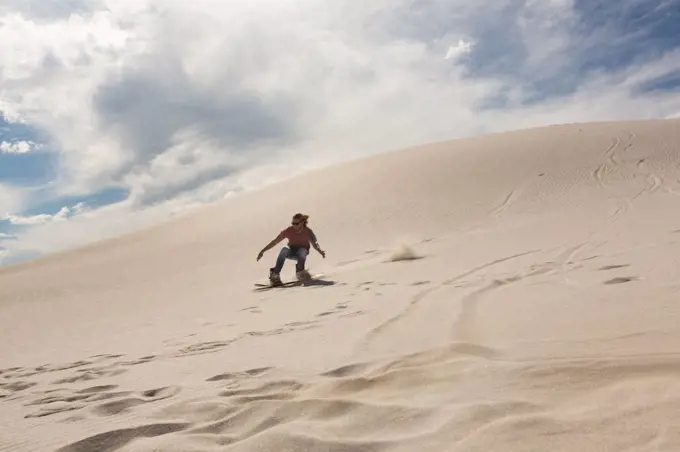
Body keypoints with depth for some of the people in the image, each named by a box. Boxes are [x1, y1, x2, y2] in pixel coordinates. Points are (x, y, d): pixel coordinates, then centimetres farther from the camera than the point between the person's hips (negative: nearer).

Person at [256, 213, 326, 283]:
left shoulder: (308, 231, -17)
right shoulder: (289, 230, -17)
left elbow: (314, 244, -22)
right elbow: (275, 241, -14)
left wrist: (320, 251, -45)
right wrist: (262, 251, -16)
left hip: (303, 251, -1)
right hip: (291, 251, 1)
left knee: (302, 251, -36)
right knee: (284, 250, -32)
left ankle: (300, 272, -15)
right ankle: (275, 274, -29)